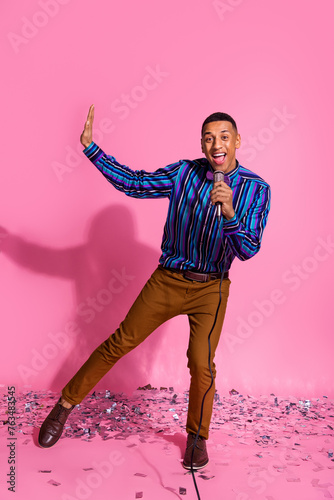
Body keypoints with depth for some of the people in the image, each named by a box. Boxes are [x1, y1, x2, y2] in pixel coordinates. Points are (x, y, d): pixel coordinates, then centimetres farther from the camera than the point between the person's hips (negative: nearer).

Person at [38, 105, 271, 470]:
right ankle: (66, 403, 23)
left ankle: (197, 436, 22)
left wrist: (229, 212, -32)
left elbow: (247, 250, -15)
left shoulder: (256, 190, -7)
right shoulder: (184, 172, -5)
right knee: (119, 343, 4)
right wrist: (90, 147, -8)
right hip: (167, 280, 1)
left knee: (202, 364, -7)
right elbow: (132, 182, -3)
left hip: (211, 289, 0)